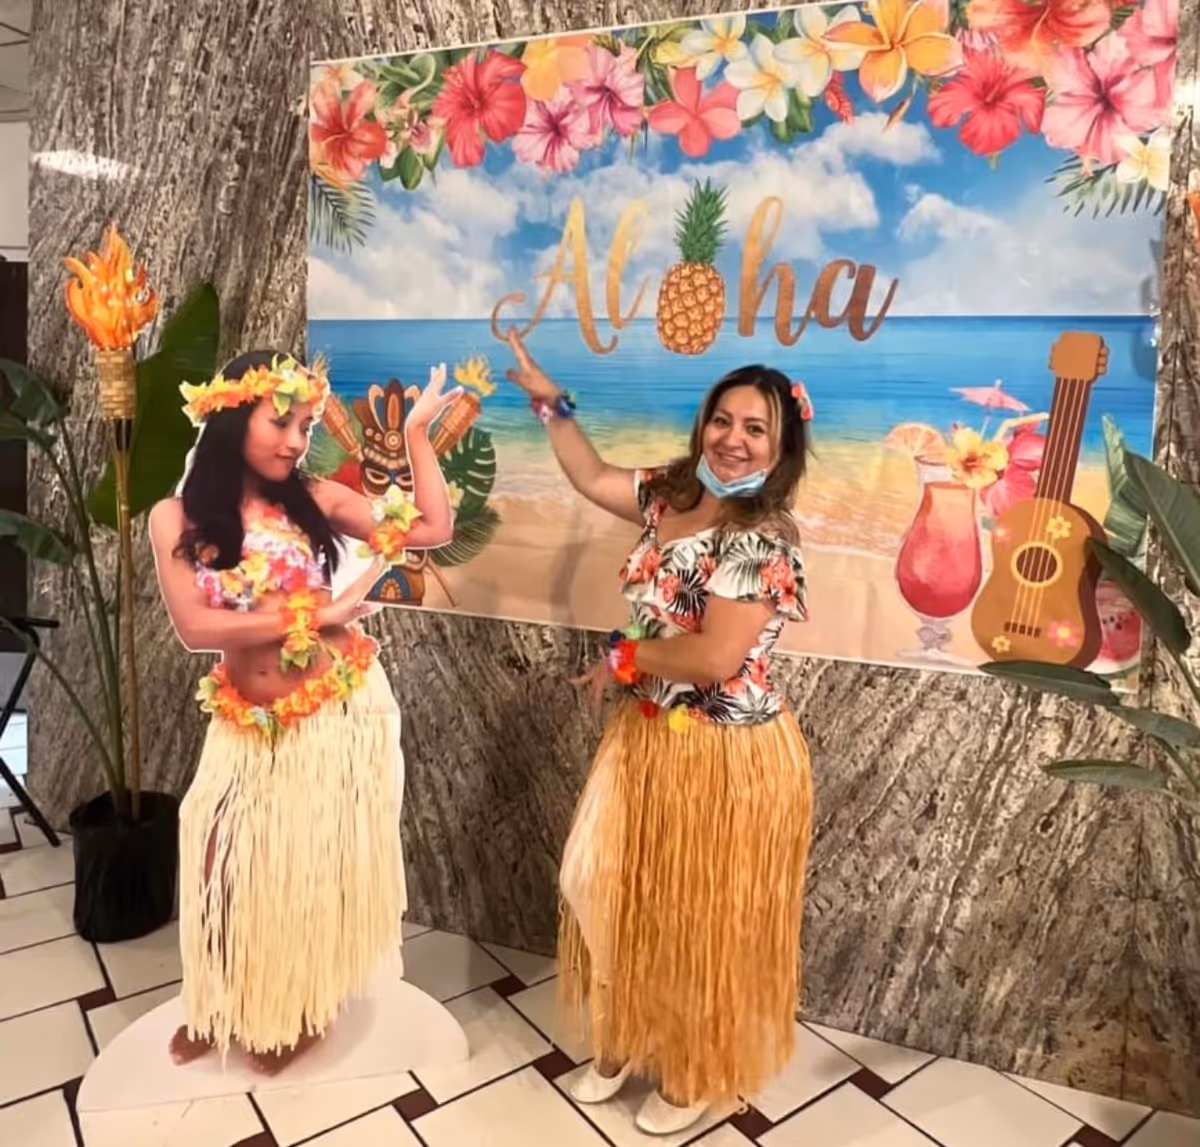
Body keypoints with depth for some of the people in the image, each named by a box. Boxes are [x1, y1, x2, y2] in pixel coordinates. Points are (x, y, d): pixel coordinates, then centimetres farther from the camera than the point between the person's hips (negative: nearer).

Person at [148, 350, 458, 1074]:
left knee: (314, 868, 13)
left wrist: (419, 433, -8)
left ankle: (301, 1009, 40)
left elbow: (435, 531, -10)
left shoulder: (316, 499, -6)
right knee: (227, 864, 12)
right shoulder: (176, 518, -6)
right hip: (247, 722, 1)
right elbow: (196, 628, -18)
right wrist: (319, 613, -21)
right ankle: (224, 1006, 43)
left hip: (339, 711, -1)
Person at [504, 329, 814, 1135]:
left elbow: (713, 659, -28)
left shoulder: (761, 541, -22)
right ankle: (625, 1043, 45)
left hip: (726, 760, -8)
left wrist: (623, 657, -13)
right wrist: (550, 399, 17)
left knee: (700, 922, 11)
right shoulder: (671, 496, 2)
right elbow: (593, 477, 18)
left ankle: (696, 1075, 38)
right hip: (649, 738, 8)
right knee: (616, 894, 20)